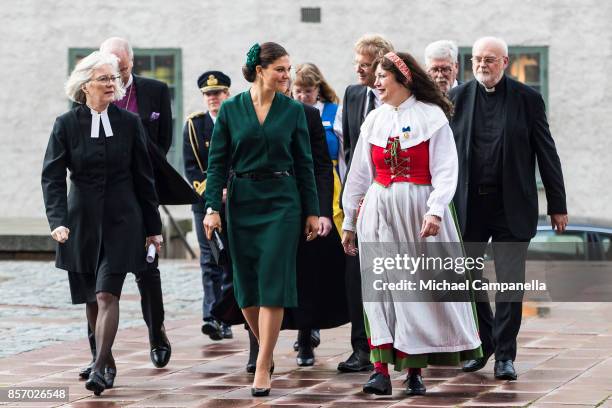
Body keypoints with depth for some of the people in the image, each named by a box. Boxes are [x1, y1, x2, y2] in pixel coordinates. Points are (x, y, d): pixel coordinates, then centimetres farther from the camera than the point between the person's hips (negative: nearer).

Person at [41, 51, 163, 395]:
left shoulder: (129, 123, 1)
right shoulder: (66, 125, -2)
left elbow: (144, 177, 5)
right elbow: (52, 177, -6)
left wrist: (153, 226, 7)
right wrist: (58, 220, -20)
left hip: (121, 222, -1)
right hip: (82, 222, 1)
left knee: (107, 295, -13)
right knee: (91, 299, 10)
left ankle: (100, 368, -18)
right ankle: (109, 363, 25)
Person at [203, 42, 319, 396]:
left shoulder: (293, 111, 2)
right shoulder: (231, 110, 1)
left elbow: (304, 164, 5)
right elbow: (217, 162, 1)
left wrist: (312, 211, 4)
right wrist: (213, 208, -8)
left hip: (282, 202, -1)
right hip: (242, 202, 1)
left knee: (272, 283, -9)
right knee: (246, 286, 6)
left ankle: (263, 368, -9)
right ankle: (266, 350, 28)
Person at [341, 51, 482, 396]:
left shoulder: (431, 117, -4)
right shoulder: (374, 120, 11)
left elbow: (445, 170, -10)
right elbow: (360, 173, 16)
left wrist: (435, 211, -22)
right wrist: (349, 221, 17)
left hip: (418, 209, -4)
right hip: (378, 209, 4)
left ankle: (414, 369, 5)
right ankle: (382, 370, -8)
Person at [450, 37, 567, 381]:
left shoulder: (527, 99, -1)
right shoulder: (457, 98, 3)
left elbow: (547, 154, 1)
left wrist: (558, 206, 0)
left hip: (512, 207, -2)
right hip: (469, 206, 2)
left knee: (510, 282, -2)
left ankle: (505, 355, 7)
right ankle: (483, 343, 28)